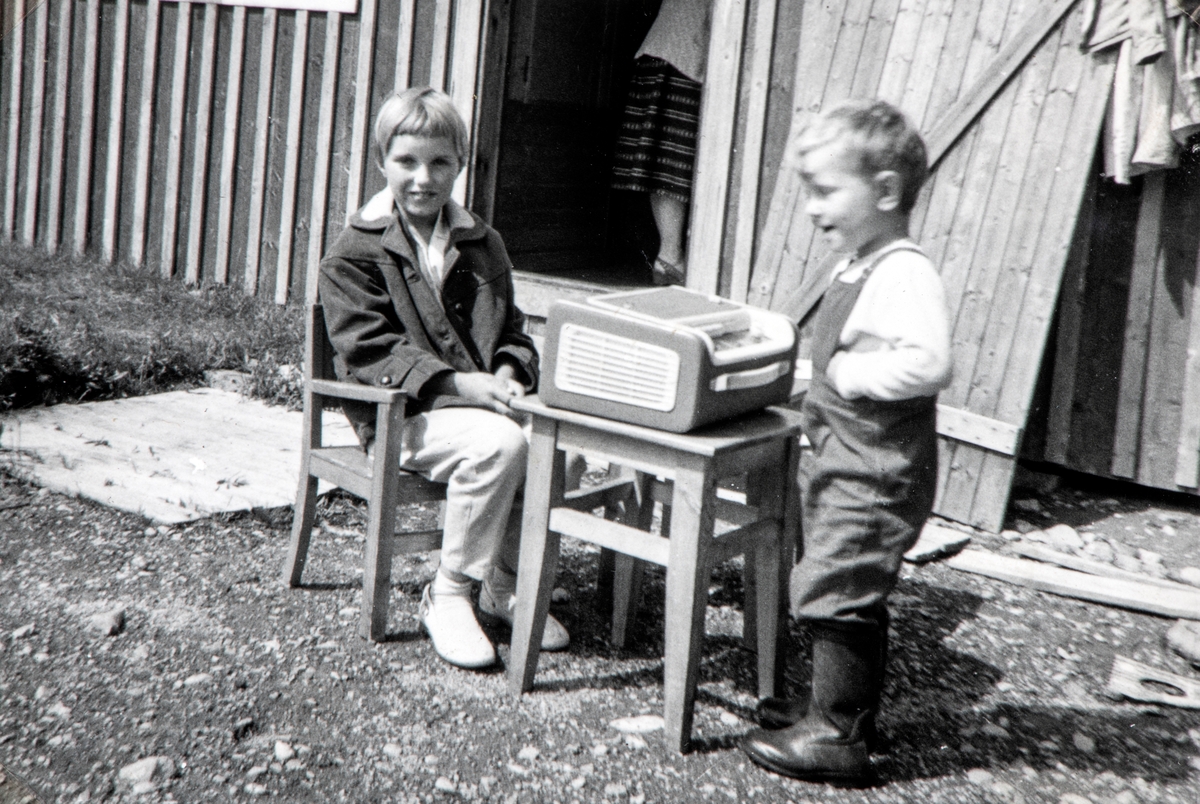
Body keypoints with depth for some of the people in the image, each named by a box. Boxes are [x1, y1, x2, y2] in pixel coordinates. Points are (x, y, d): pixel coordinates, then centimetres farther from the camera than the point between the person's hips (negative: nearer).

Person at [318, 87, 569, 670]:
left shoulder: (483, 245, 17)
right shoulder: (355, 254, -1)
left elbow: (512, 332, 18)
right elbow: (369, 353, -11)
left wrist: (508, 372, -7)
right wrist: (459, 382, -22)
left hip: (483, 399, 5)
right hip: (399, 415, -5)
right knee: (499, 443, -33)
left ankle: (506, 585, -4)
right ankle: (448, 595, -14)